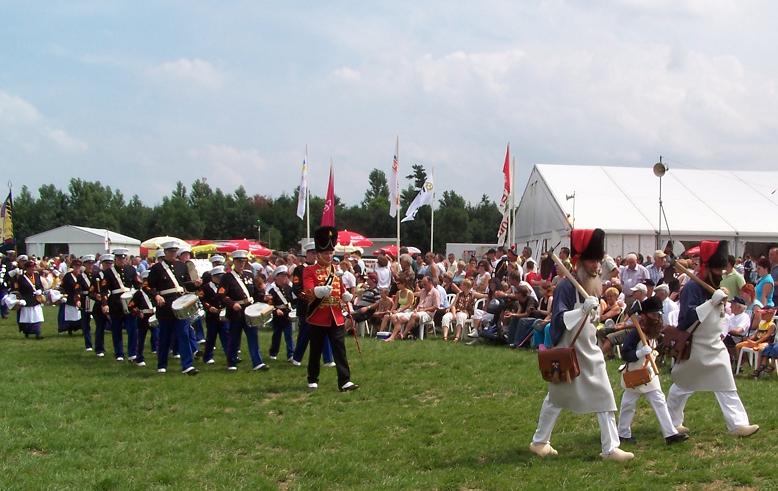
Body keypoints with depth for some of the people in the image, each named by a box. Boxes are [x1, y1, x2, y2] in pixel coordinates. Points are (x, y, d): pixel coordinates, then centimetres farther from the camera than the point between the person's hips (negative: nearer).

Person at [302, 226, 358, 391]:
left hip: (336, 318, 3)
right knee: (316, 351, 8)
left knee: (340, 350, -3)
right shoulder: (309, 271, -3)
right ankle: (312, 381, 21)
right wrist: (319, 291, -34)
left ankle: (345, 381, -6)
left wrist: (347, 296, -4)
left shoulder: (338, 270, 13)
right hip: (318, 318, -3)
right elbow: (308, 291, -15)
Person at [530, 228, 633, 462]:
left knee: (605, 397, 2)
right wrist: (582, 309, -37)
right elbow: (558, 319, -28)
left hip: (590, 350, 7)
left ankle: (610, 447, 10)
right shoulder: (566, 286, -19)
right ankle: (539, 442, 23)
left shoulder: (595, 284, 4)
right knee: (557, 397, 7)